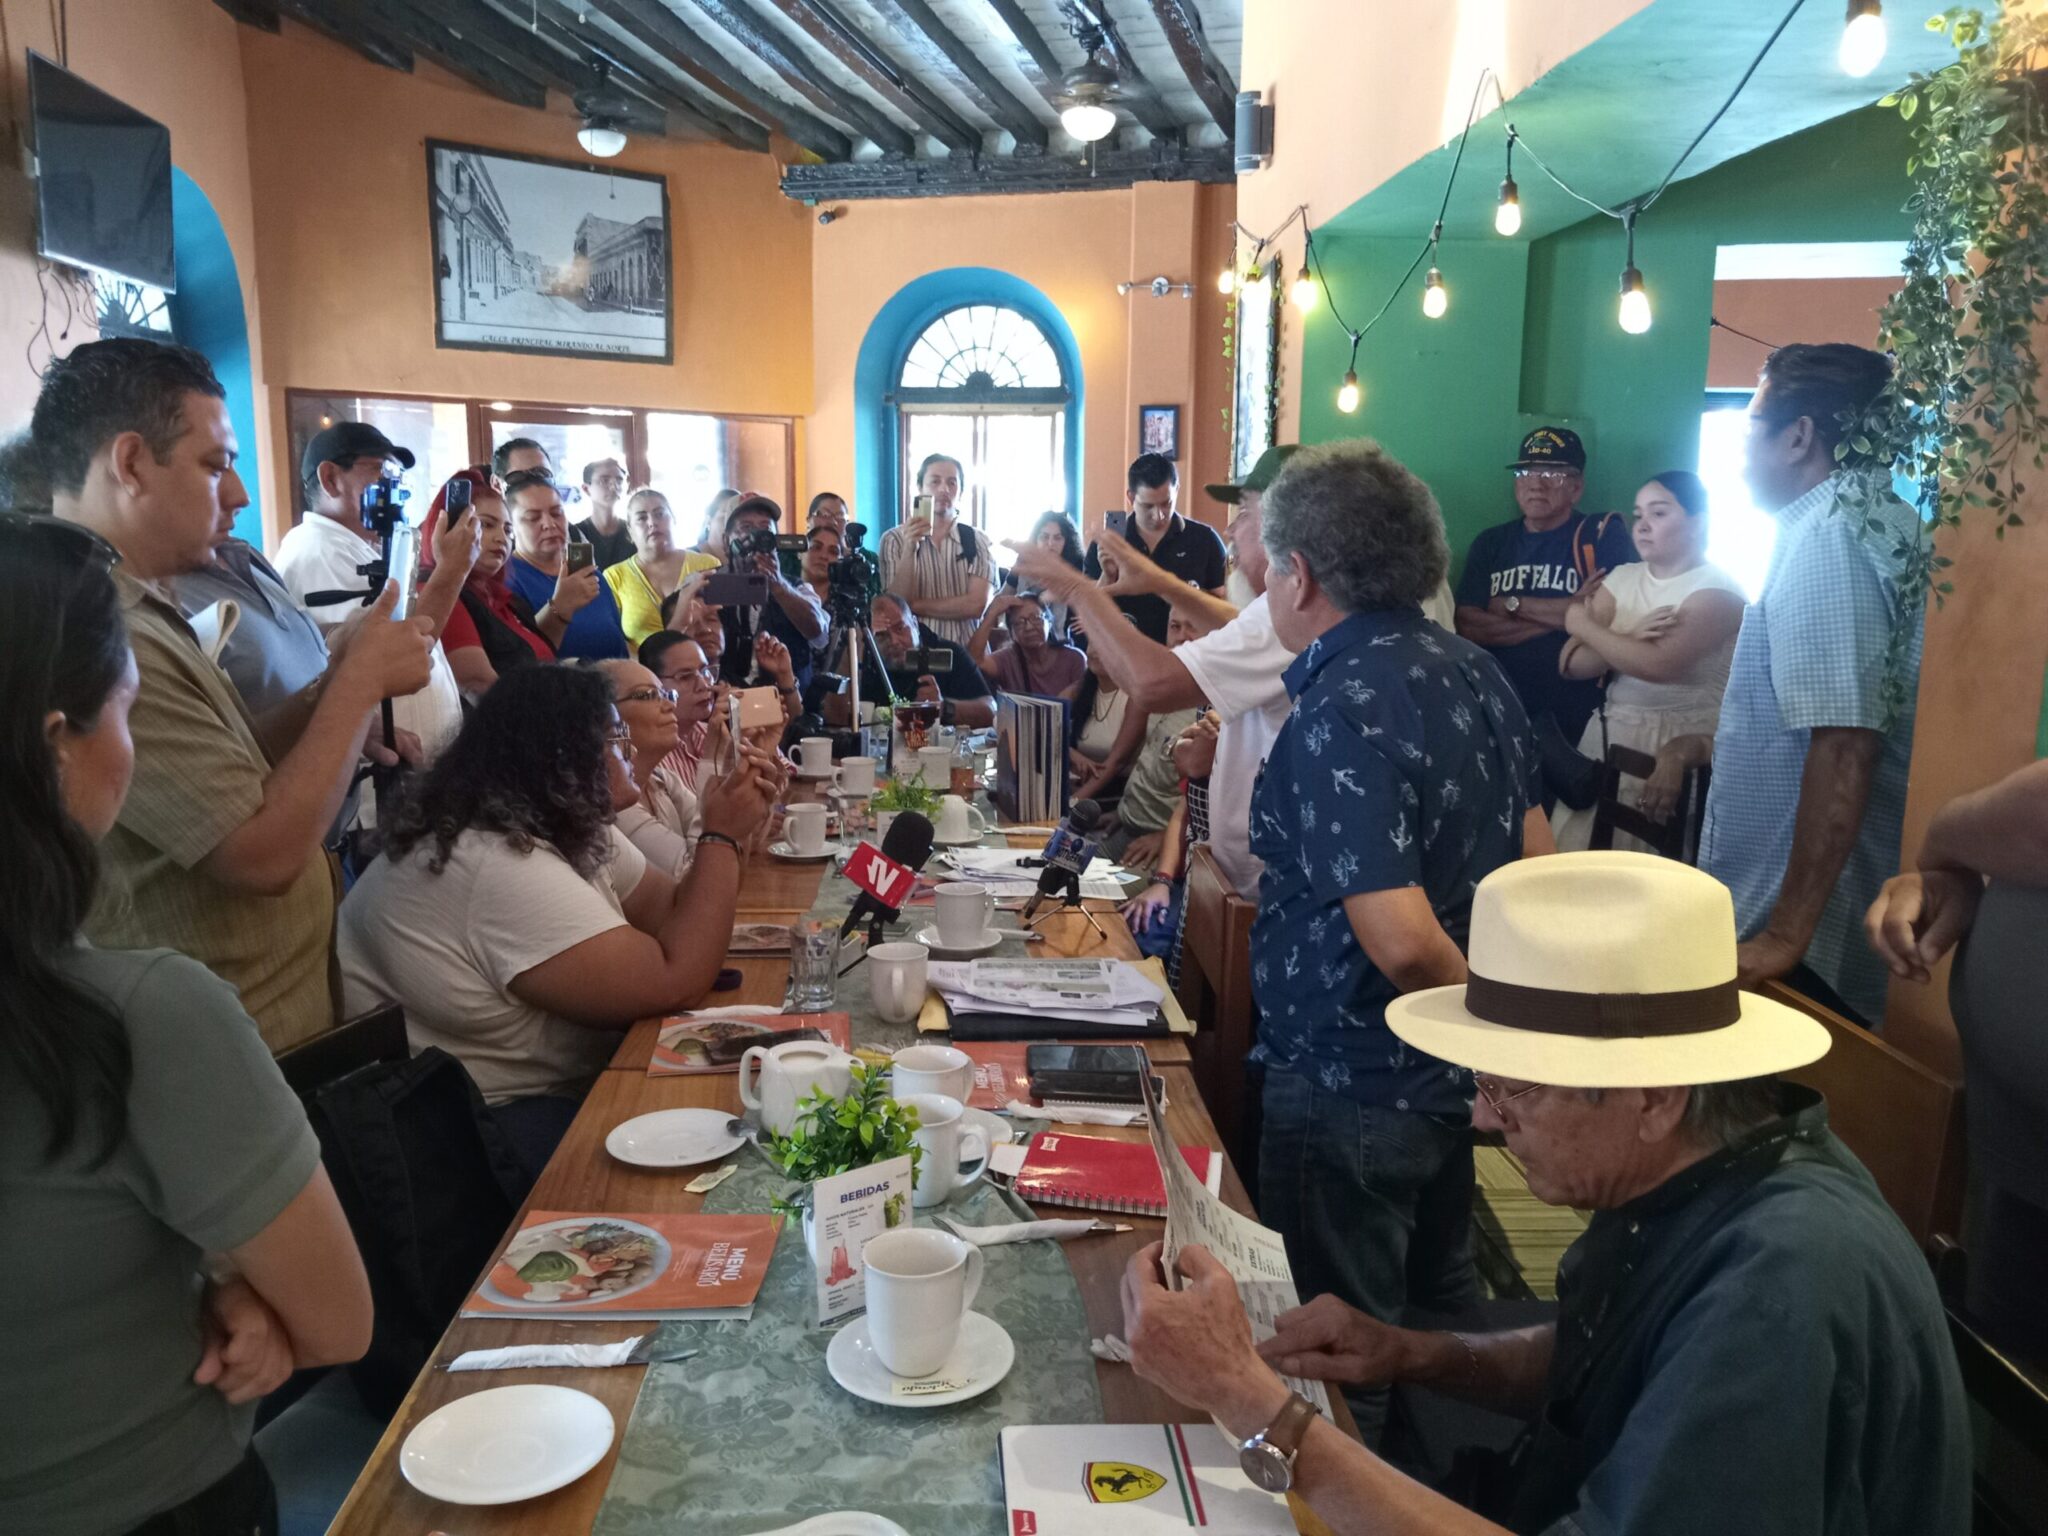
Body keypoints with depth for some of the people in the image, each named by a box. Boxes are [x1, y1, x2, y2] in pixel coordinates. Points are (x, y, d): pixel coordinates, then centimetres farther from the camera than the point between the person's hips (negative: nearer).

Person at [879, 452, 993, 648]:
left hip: (967, 648, 1)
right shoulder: (895, 539, 4)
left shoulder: (977, 542, 5)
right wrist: (909, 550, -15)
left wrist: (915, 605, -5)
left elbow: (976, 606, -6)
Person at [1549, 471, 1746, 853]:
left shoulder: (1718, 589, -7)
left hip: (1682, 743, -5)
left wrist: (1581, 623, -9)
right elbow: (1571, 663, 2)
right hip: (1609, 736, 5)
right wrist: (1629, 640, -16)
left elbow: (1658, 665, -22)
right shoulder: (1622, 578, 10)